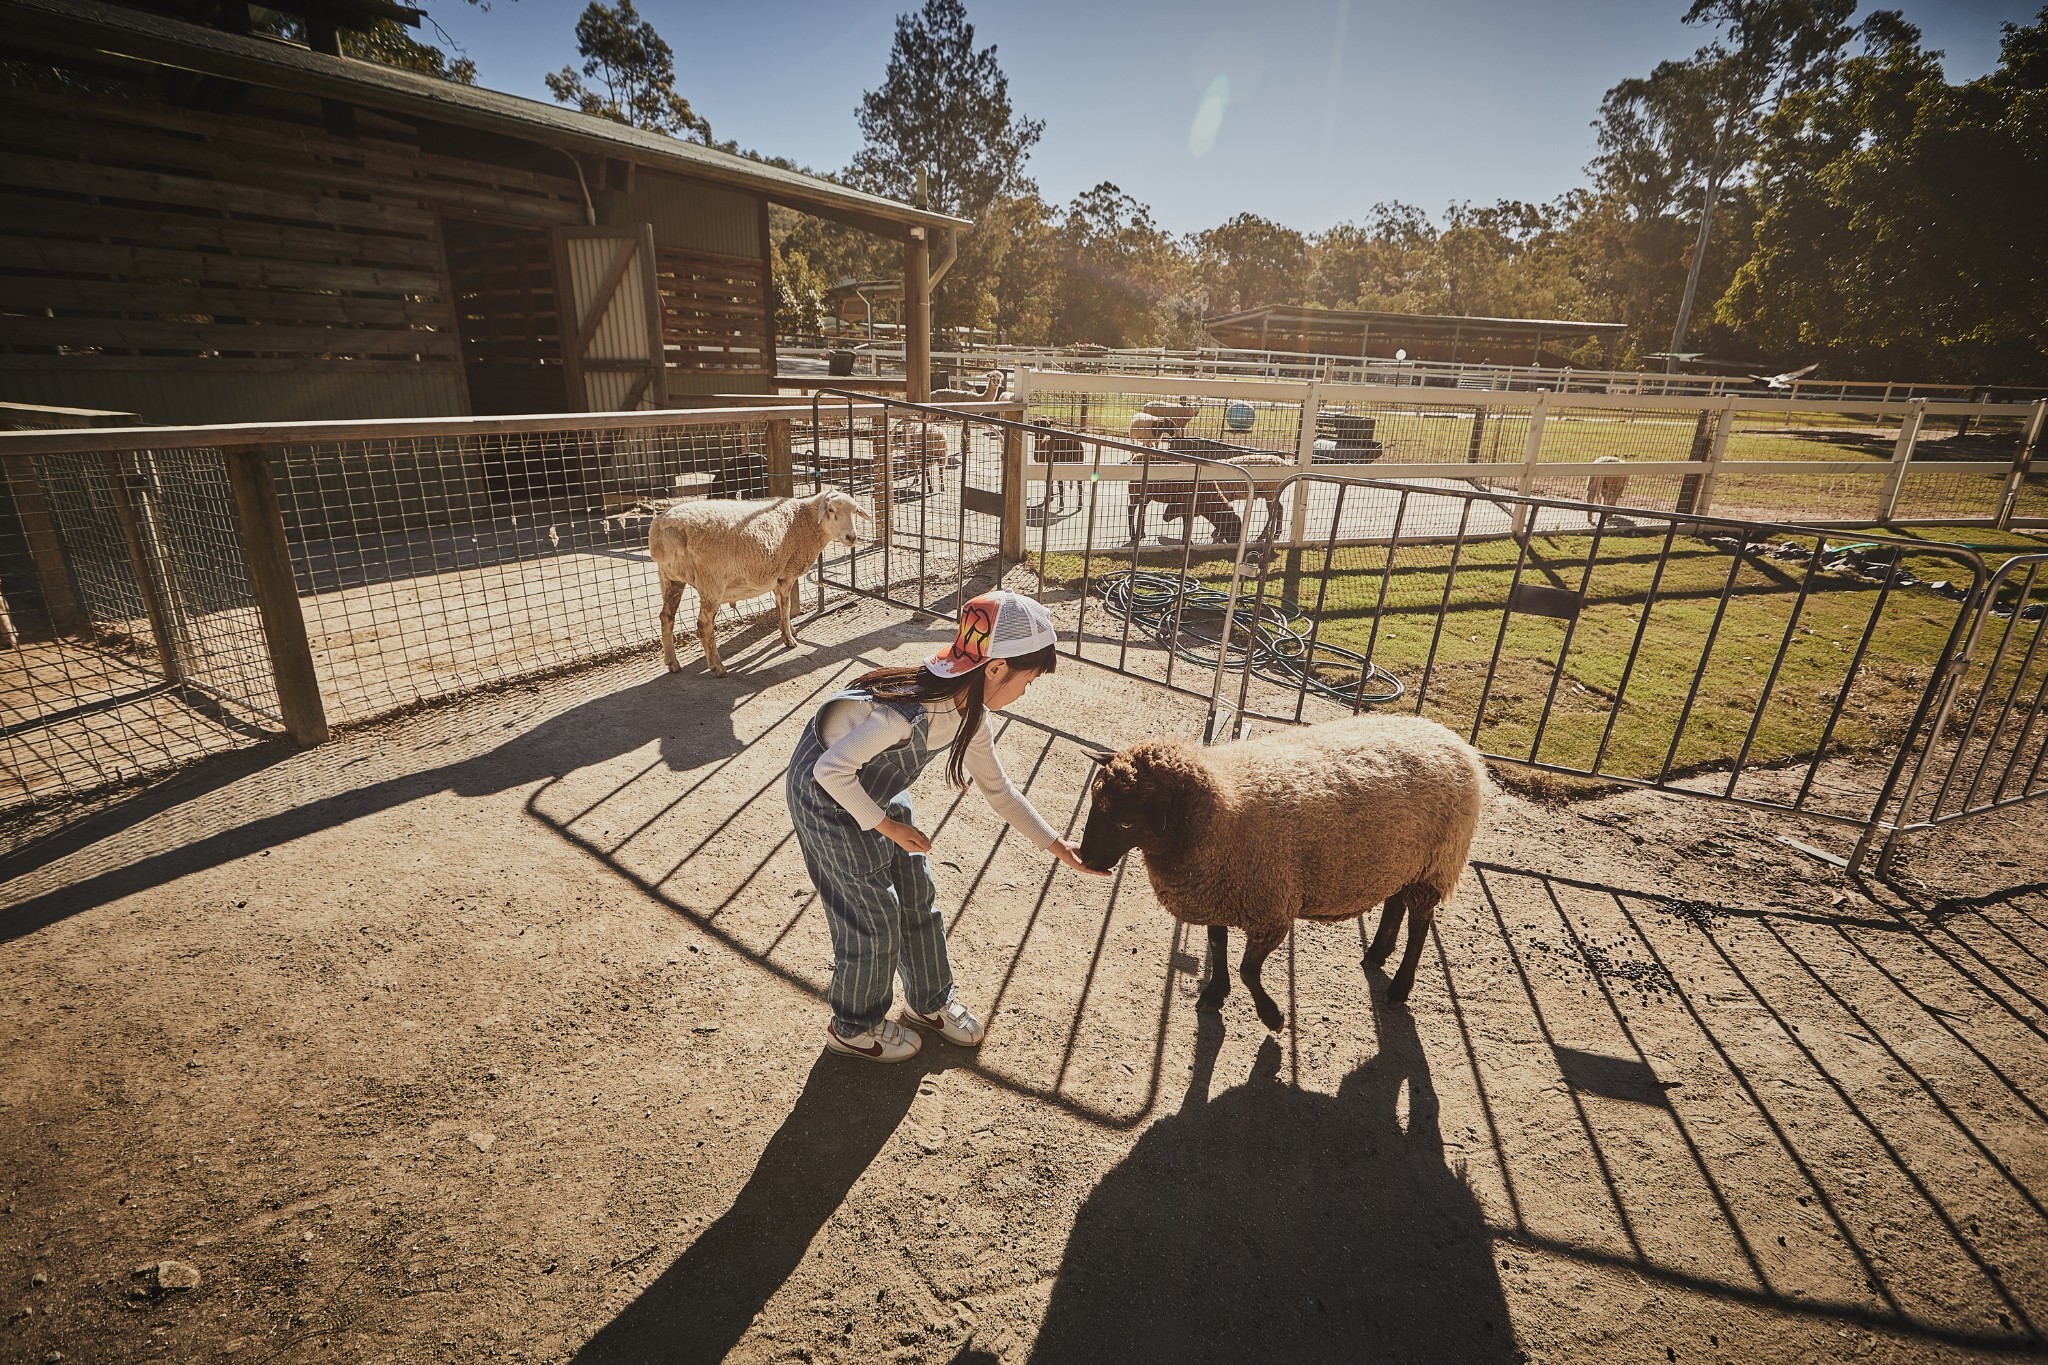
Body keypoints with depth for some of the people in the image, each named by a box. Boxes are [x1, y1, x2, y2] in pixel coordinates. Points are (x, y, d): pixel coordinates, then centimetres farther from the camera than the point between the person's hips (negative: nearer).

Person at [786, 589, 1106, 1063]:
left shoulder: (969, 714, -10)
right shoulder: (912, 711, -38)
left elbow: (997, 789, 3)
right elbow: (832, 769, -31)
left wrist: (1055, 844, 3)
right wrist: (884, 824, -20)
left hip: (876, 788, 8)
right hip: (826, 792, -8)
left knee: (917, 895, 15)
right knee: (873, 916, 4)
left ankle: (929, 1000, 38)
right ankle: (854, 1027, 29)